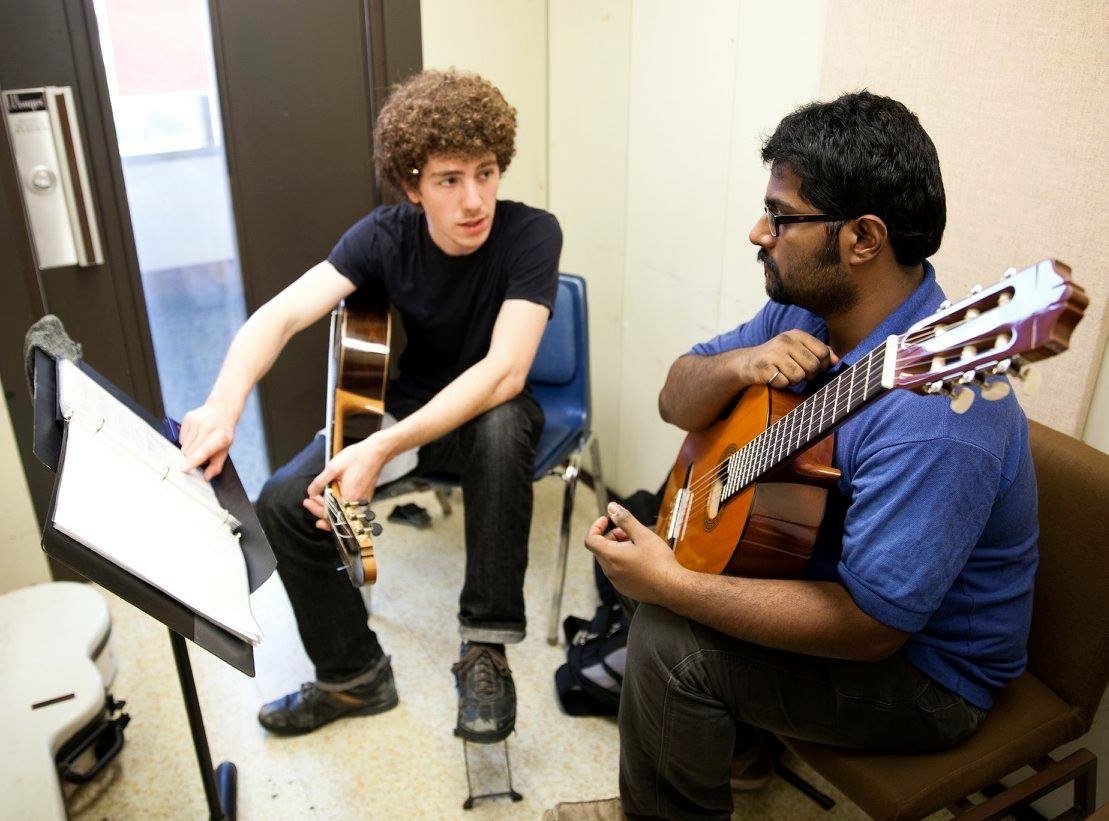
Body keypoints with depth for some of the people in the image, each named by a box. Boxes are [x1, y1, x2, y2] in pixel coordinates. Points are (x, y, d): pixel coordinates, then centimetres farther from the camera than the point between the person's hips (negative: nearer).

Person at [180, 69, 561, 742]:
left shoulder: (531, 234, -23)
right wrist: (224, 405, -44)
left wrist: (382, 449, -42)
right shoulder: (386, 236, -14)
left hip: (486, 413, -3)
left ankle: (487, 649, -23)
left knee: (503, 428, -40)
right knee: (284, 504, -17)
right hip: (399, 405, 3)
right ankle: (354, 674, 4)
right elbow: (279, 315, -23)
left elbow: (504, 372, -33)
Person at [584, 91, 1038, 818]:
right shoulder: (809, 308, -7)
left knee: (670, 646, -22)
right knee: (648, 565, 5)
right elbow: (677, 400, -1)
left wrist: (672, 586, -30)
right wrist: (740, 365, -24)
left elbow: (869, 627, -33)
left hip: (924, 663, -8)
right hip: (818, 560, 8)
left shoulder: (932, 415, -35)